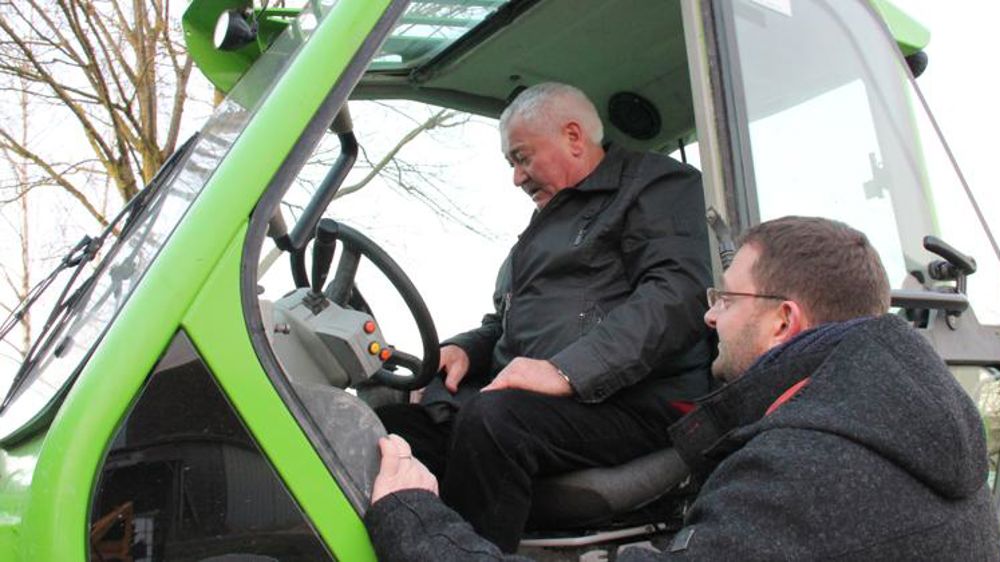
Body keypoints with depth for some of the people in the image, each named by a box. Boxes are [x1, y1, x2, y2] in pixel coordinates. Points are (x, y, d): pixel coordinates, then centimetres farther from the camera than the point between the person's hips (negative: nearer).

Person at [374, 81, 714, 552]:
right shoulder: (549, 221, 30)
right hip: (520, 390, 8)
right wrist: (464, 349, 10)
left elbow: (679, 292, -14)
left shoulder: (659, 185, 4)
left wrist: (568, 370, -24)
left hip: (631, 397, -7)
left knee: (491, 419, -35)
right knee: (390, 422, -14)